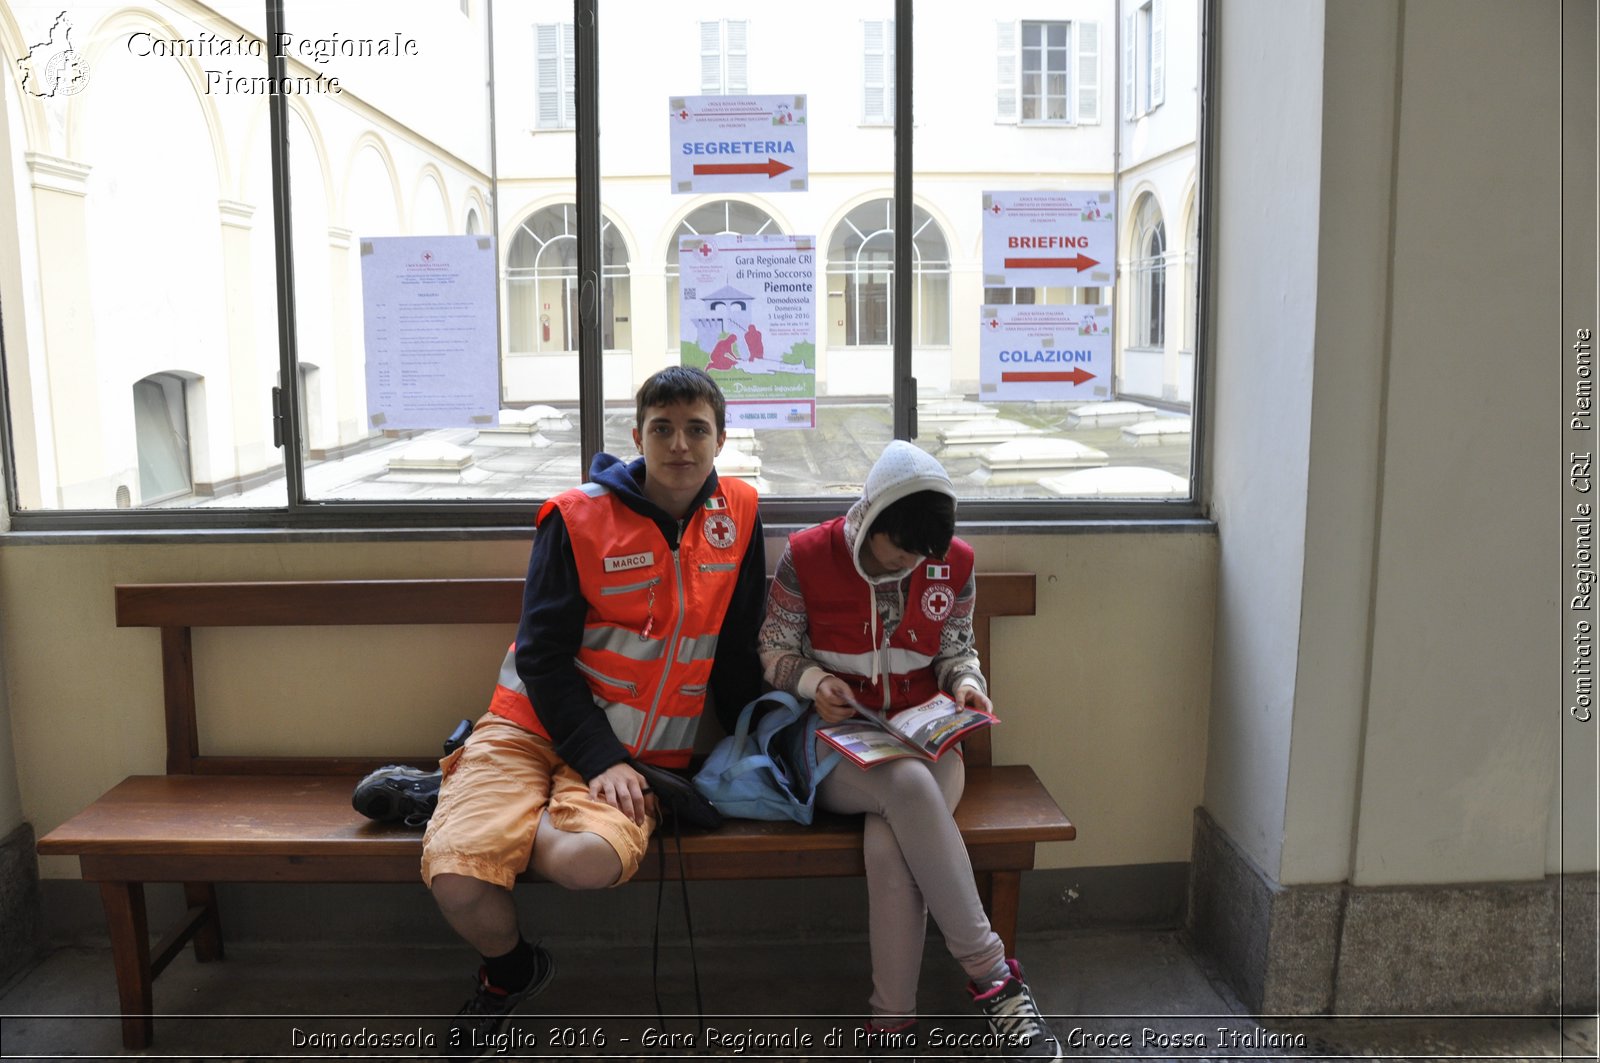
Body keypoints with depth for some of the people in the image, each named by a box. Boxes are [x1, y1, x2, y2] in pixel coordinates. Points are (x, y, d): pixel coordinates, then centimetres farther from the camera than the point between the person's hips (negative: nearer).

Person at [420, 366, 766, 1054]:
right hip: (534, 727, -1)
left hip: (645, 748, 2)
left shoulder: (738, 514, 4)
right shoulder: (578, 517, -6)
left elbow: (739, 649, 13)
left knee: (588, 861, -31)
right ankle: (512, 972, 14)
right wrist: (598, 760, -17)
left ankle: (461, 806, 6)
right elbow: (542, 657, -8)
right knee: (455, 877, -24)